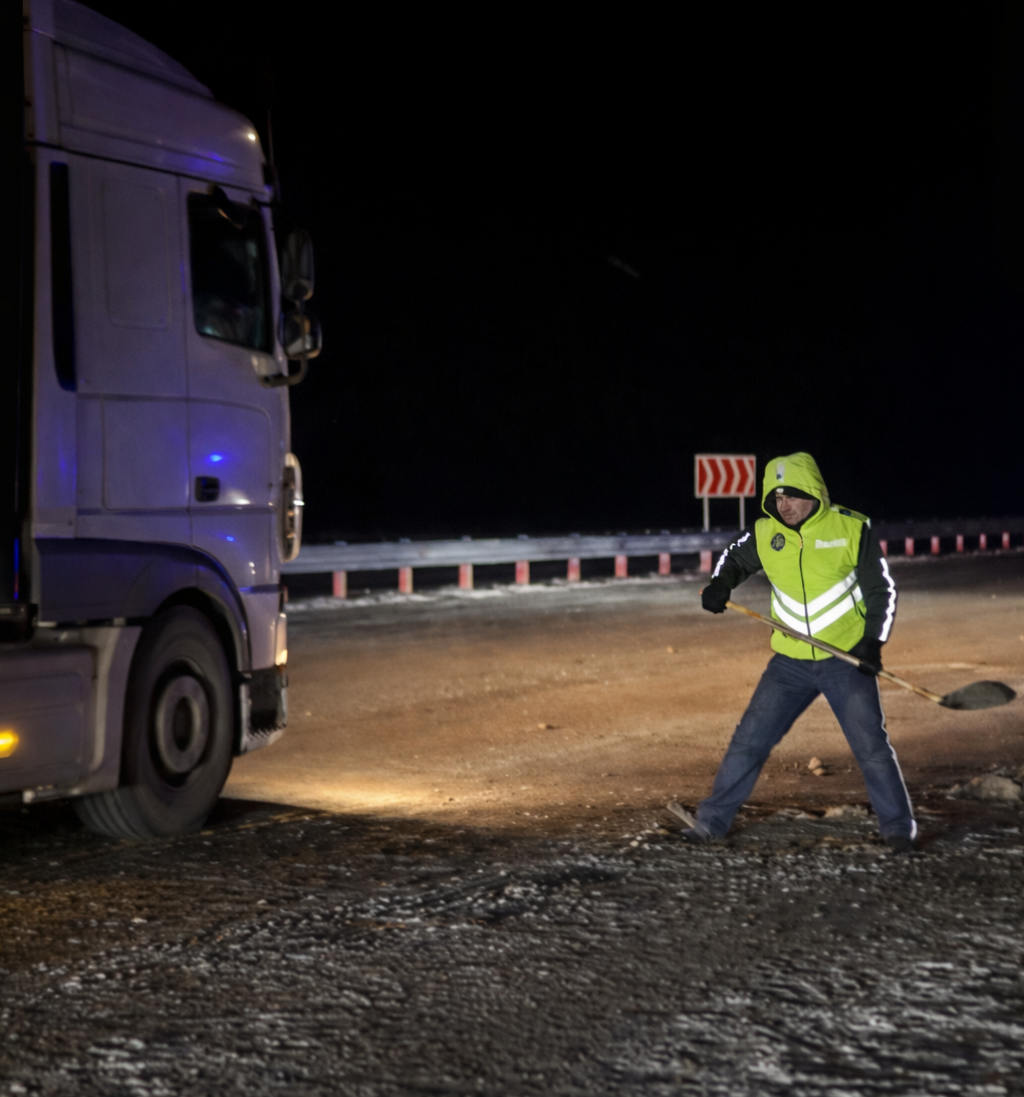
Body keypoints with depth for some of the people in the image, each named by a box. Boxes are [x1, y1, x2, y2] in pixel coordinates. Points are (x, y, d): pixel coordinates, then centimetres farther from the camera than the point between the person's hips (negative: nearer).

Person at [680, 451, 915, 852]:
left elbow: (881, 590, -4)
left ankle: (897, 826, 12)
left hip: (848, 659, -3)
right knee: (749, 741, 3)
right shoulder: (765, 534, -3)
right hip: (790, 664, 3)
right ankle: (712, 820, 15)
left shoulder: (852, 529, -11)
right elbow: (736, 558, 18)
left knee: (871, 746, -5)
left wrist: (873, 640, -16)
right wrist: (720, 584, -3)